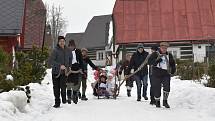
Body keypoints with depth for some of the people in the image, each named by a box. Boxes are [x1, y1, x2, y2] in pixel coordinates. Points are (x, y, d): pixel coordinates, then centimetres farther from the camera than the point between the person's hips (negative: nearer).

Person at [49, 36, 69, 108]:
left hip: (64, 72, 3)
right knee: (56, 88, 3)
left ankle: (64, 99, 13)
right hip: (56, 72, -3)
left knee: (63, 86, -10)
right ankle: (57, 102, 15)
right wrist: (59, 65, -22)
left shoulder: (66, 50, 9)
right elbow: (51, 61, -15)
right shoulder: (55, 50, -8)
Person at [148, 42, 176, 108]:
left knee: (167, 87, -16)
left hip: (166, 74, 2)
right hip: (156, 75, -2)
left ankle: (165, 101, 1)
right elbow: (149, 61, -10)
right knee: (157, 89, 1)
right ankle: (157, 102, 23)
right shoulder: (155, 54, 0)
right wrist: (156, 61, -25)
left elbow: (172, 63, 23)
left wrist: (173, 69, 9)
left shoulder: (169, 55, 11)